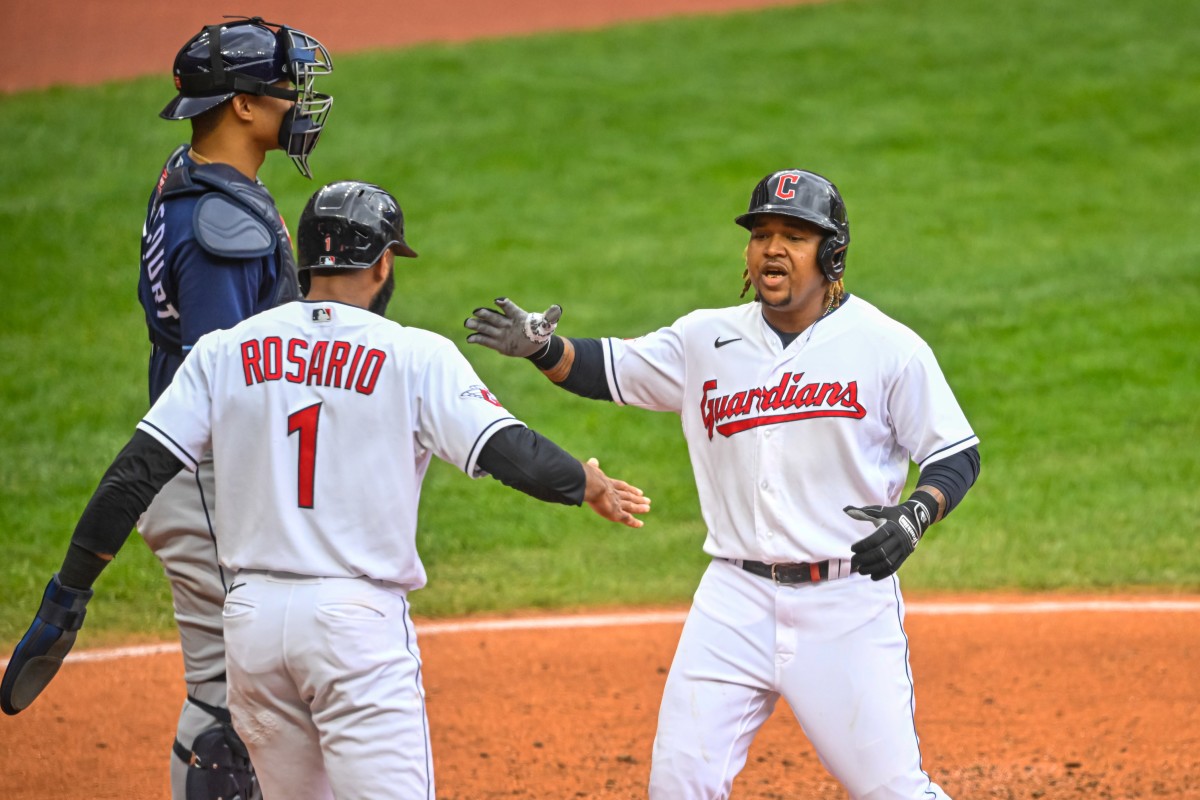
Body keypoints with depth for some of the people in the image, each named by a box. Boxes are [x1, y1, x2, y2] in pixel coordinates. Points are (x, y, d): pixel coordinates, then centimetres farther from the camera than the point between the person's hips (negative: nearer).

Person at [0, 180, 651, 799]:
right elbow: (508, 452, -8)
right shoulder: (416, 356, -3)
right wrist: (588, 484, 11)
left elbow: (135, 473, 3)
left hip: (251, 618, 5)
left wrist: (68, 594, 8)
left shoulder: (224, 352, 7)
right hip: (359, 616, -4)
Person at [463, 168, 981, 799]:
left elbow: (956, 455, 0)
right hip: (736, 599, 3)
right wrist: (540, 346, -9)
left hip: (848, 604, -3)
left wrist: (916, 513, -19)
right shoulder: (708, 340, 7)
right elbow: (607, 369, 11)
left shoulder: (888, 348, -3)